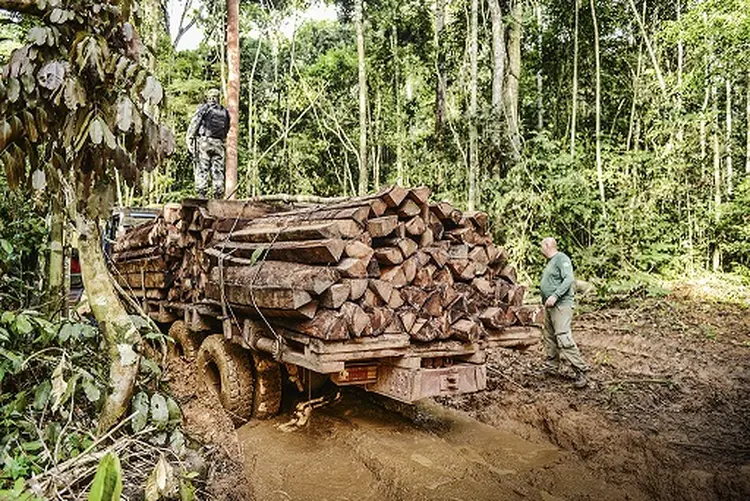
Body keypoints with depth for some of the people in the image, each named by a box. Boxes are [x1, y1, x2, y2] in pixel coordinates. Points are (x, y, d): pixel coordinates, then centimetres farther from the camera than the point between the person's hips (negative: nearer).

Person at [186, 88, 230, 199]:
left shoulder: (203, 108, 2)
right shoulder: (225, 111, 15)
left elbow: (194, 124, -3)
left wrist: (189, 140, -2)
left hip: (204, 141, -4)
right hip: (219, 143, 4)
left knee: (202, 169, -4)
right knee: (218, 170, 5)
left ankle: (202, 195, -11)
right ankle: (218, 196, 3)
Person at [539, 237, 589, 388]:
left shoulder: (562, 259, -10)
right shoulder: (550, 262, 20)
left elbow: (568, 279, -21)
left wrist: (555, 296, -26)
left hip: (561, 305, -10)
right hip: (549, 306, 10)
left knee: (563, 339, -16)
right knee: (549, 338, 14)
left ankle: (580, 371, -11)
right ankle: (551, 366, 24)